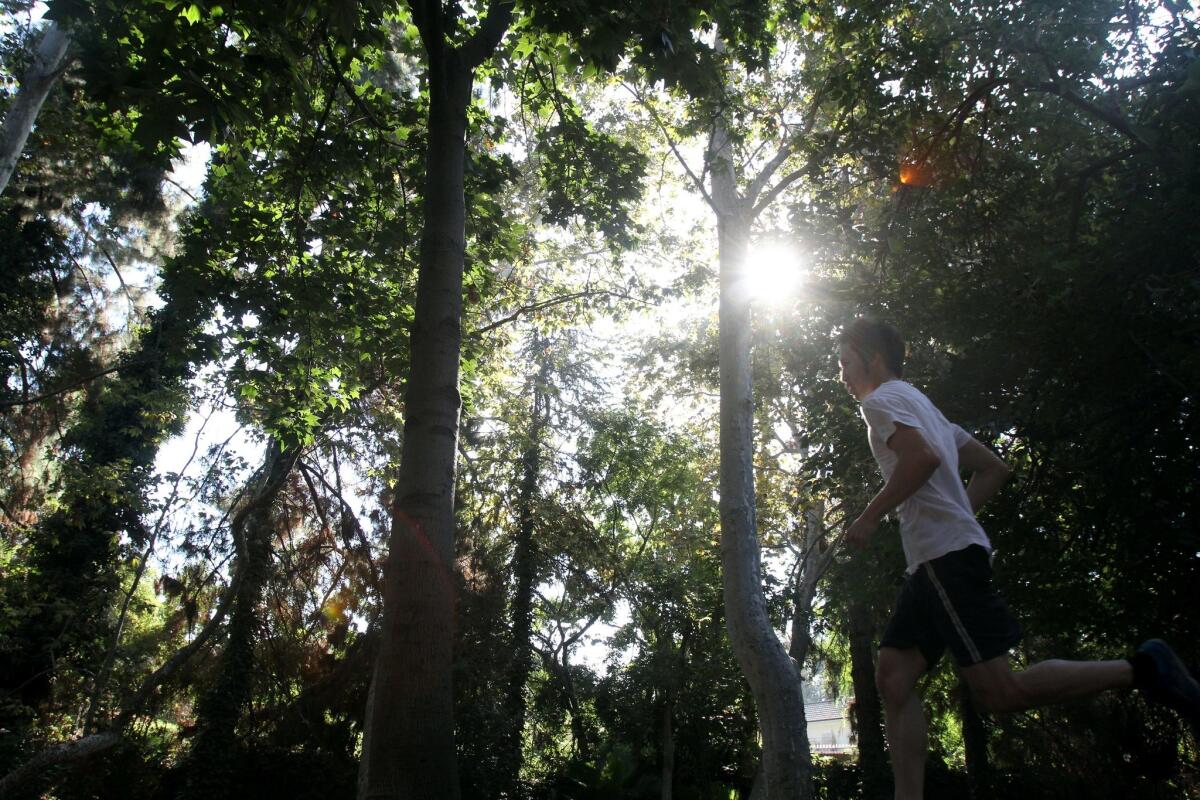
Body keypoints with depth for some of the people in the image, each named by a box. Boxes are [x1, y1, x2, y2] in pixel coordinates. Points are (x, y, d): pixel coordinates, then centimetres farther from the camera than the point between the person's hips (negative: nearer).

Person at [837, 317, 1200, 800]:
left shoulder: (882, 399, -2)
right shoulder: (918, 405, 27)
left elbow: (923, 457, -23)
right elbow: (993, 468, 27)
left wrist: (870, 517, -13)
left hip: (946, 555, -10)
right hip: (934, 561, 10)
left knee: (998, 692, -11)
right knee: (893, 675, 1)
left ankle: (1140, 669, -4)